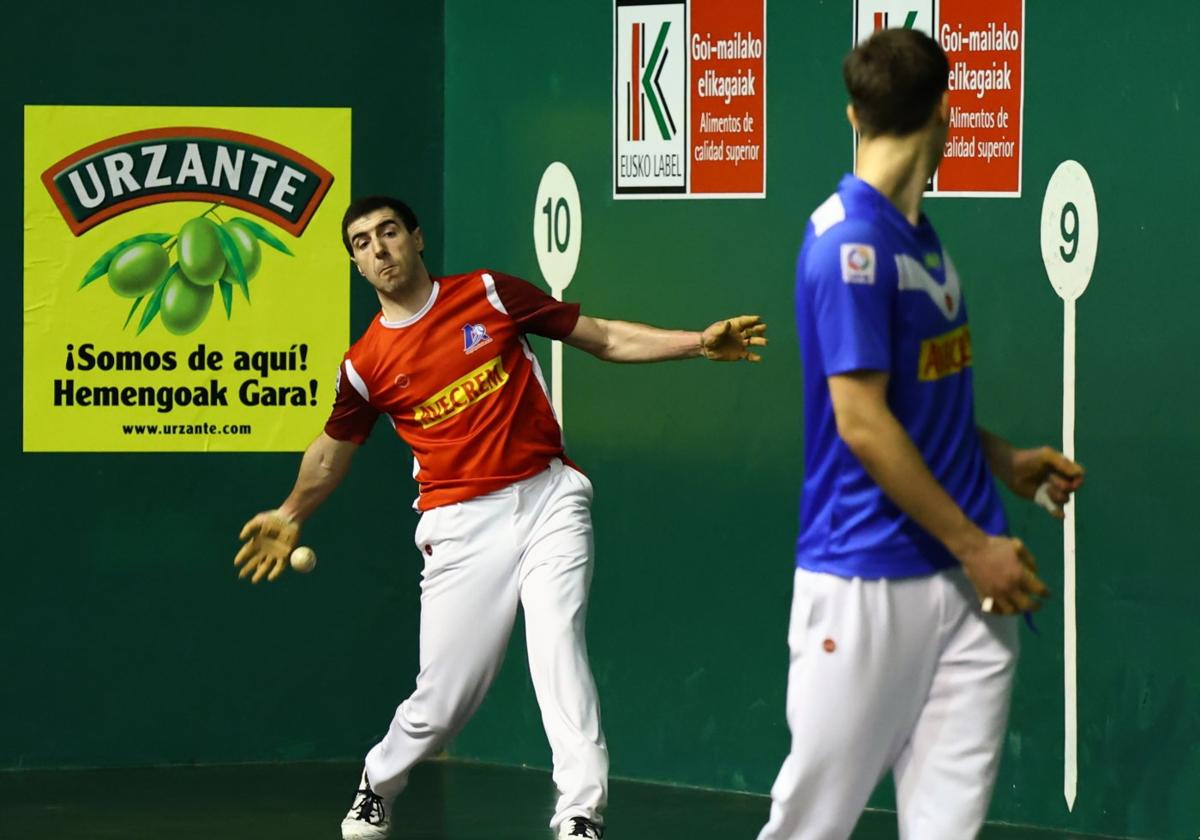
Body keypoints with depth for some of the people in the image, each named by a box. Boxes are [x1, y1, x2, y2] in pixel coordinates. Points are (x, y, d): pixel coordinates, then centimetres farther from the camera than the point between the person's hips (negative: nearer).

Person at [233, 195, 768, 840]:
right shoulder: (364, 365, 5)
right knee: (443, 698, 0)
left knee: (558, 647, -20)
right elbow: (333, 449, 24)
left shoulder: (489, 294, 3)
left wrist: (697, 344, -2)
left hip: (547, 497, 0)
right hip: (461, 522, 0)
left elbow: (602, 338, 6)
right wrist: (292, 515, 24)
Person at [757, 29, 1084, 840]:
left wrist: (1005, 461, 14)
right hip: (869, 582, -8)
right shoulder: (852, 245, -14)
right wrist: (973, 545, -13)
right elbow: (862, 424, -17)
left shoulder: (917, 236, 12)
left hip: (968, 584, 8)